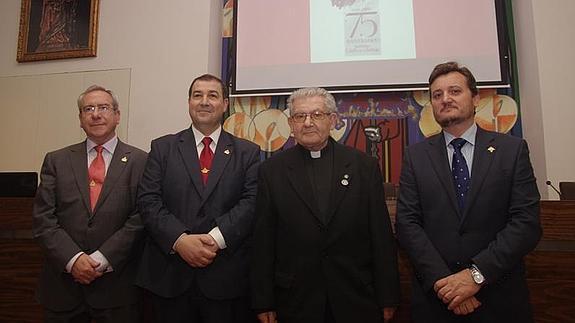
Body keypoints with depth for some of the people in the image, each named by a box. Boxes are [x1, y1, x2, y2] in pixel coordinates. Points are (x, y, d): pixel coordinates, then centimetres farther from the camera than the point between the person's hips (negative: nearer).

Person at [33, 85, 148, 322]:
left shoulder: (139, 161, -2)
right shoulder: (56, 161, 6)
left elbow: (140, 218, -8)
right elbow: (43, 219, 0)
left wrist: (101, 260, -13)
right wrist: (73, 259, -11)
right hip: (62, 284, 2)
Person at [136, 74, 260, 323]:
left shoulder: (247, 152, 5)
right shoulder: (162, 148, 7)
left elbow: (251, 203, -6)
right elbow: (148, 201, -2)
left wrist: (216, 238, -18)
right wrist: (180, 240, -15)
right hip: (170, 274, 1)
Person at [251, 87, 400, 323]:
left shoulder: (364, 166, -1)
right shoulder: (272, 170, -2)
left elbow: (382, 236, -1)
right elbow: (263, 242, -1)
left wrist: (387, 298, 0)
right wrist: (264, 303, -1)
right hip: (296, 301, 0)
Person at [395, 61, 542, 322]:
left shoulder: (513, 149, -1)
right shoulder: (415, 155, 0)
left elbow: (527, 222, -7)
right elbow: (407, 223, -5)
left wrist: (477, 273, -16)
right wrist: (441, 280, -15)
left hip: (499, 297, 0)